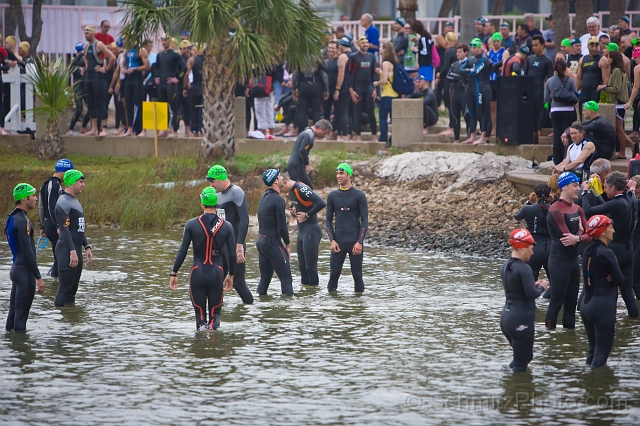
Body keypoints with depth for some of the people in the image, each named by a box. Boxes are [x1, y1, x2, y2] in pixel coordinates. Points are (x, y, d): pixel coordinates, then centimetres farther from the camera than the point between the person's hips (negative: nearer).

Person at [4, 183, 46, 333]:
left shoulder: (13, 218, 12)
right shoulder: (22, 221, -19)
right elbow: (27, 252, -22)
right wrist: (38, 278, -20)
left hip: (16, 268, 10)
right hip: (24, 271, -10)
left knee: (14, 308, 15)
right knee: (22, 311, -5)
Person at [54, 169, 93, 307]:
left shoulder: (75, 201, 19)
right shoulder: (63, 202, -13)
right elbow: (64, 229, -20)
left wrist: (87, 247, 20)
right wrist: (72, 251, -25)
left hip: (76, 251, 10)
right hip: (67, 252, -10)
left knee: (72, 290, 12)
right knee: (64, 289, -10)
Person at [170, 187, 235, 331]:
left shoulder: (191, 225, -4)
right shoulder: (226, 226, 0)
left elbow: (182, 252, -4)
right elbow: (232, 254, 3)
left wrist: (174, 273, 5)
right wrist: (231, 275, 17)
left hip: (198, 272, -1)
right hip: (217, 273, 1)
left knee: (200, 312, 11)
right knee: (215, 312, 12)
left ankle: (201, 325, -20)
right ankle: (213, 324, -20)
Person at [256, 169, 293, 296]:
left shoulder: (264, 197, 12)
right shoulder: (278, 200, -15)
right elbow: (282, 225, -15)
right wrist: (287, 244, -6)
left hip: (261, 241, 9)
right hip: (272, 242, -9)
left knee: (265, 277, 12)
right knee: (285, 276, -6)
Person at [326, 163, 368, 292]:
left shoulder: (359, 196, -1)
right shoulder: (332, 196, 8)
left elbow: (365, 221, -2)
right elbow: (329, 220, 10)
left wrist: (359, 242, -11)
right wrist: (332, 241, -2)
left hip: (355, 242, -2)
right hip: (338, 242, 2)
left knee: (357, 274, 0)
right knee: (334, 273, -1)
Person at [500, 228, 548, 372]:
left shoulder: (506, 267, 9)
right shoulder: (523, 268, -17)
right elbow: (531, 294, -21)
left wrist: (534, 284, 13)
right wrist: (541, 288, -1)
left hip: (506, 317, 9)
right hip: (521, 321, -9)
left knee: (523, 357, 24)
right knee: (521, 365, 0)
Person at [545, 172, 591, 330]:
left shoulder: (577, 209, 10)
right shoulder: (556, 210, -16)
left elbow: (589, 234, 2)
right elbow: (566, 238, -22)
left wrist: (577, 238, -16)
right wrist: (580, 232, -8)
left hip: (574, 260, 8)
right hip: (560, 261, -8)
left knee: (572, 300, 14)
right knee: (557, 301, -5)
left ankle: (570, 328, 23)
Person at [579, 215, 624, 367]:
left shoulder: (588, 251, 7)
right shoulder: (606, 253, -17)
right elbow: (620, 280, -13)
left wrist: (605, 278, -5)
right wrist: (610, 278, 5)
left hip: (585, 304, 8)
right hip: (603, 307, -8)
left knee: (593, 349, 16)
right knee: (602, 352, -4)